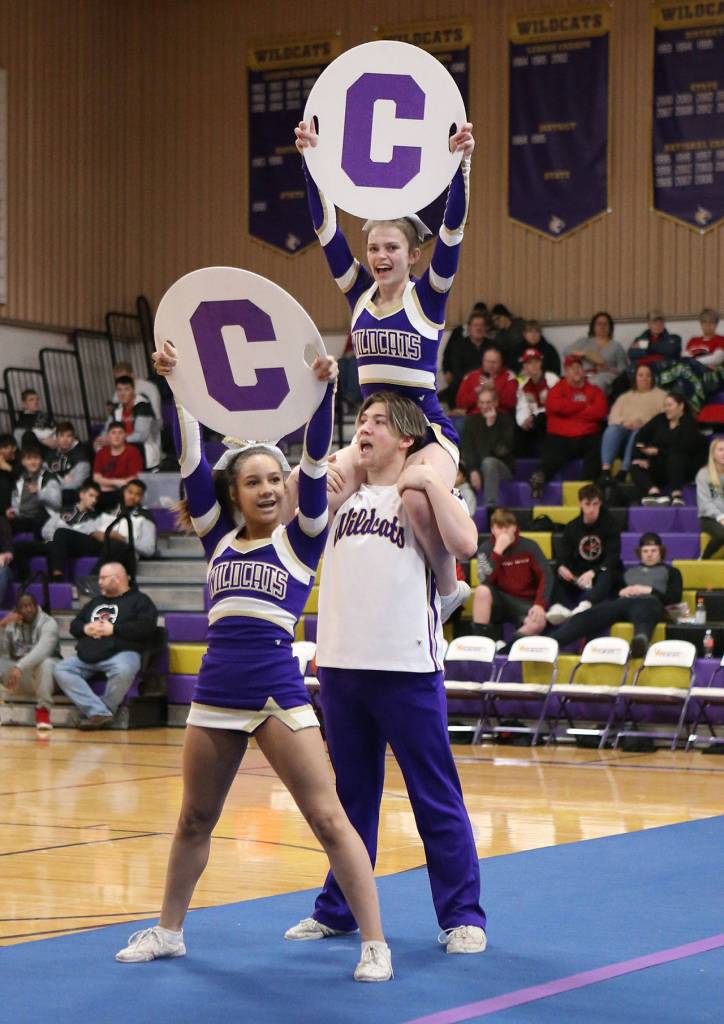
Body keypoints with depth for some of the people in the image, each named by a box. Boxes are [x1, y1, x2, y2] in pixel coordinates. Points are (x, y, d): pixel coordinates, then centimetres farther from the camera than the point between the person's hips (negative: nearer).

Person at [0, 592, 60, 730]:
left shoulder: (48, 623, -13)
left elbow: (42, 650, -32)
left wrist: (19, 667, -47)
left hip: (42, 672, -4)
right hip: (20, 675, 4)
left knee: (46, 662, -39)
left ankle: (43, 710, -25)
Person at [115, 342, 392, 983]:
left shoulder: (300, 539, 3)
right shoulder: (219, 539, 11)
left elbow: (315, 464, -9)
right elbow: (192, 463, 2)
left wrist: (324, 390, -21)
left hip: (280, 694, -4)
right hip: (216, 694, 4)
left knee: (329, 818, -7)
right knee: (195, 820, 15)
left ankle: (375, 944, -3)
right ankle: (168, 931, 32)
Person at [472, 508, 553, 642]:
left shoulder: (529, 546, -2)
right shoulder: (486, 549, -1)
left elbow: (546, 576, -8)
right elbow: (485, 580, -17)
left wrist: (540, 604, -23)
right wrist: (498, 550, -22)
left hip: (526, 602, -1)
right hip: (499, 600, 1)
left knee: (538, 623, -34)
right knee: (482, 590, -33)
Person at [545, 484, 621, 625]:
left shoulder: (610, 524, 1)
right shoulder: (572, 527, 8)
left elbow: (613, 557, -11)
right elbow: (564, 556, 0)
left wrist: (593, 572, -30)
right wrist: (562, 567, -27)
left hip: (601, 573, -3)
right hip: (577, 577, 3)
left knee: (607, 575, -39)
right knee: (556, 575, -25)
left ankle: (586, 605, -67)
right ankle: (557, 606, -53)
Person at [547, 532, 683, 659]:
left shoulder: (670, 571, 28)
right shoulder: (629, 571, 36)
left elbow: (675, 597, 11)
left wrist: (649, 590, 0)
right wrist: (620, 592, 3)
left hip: (648, 602, -4)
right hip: (623, 602, 4)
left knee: (643, 616, -46)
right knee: (587, 616, -28)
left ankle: (640, 641, -84)